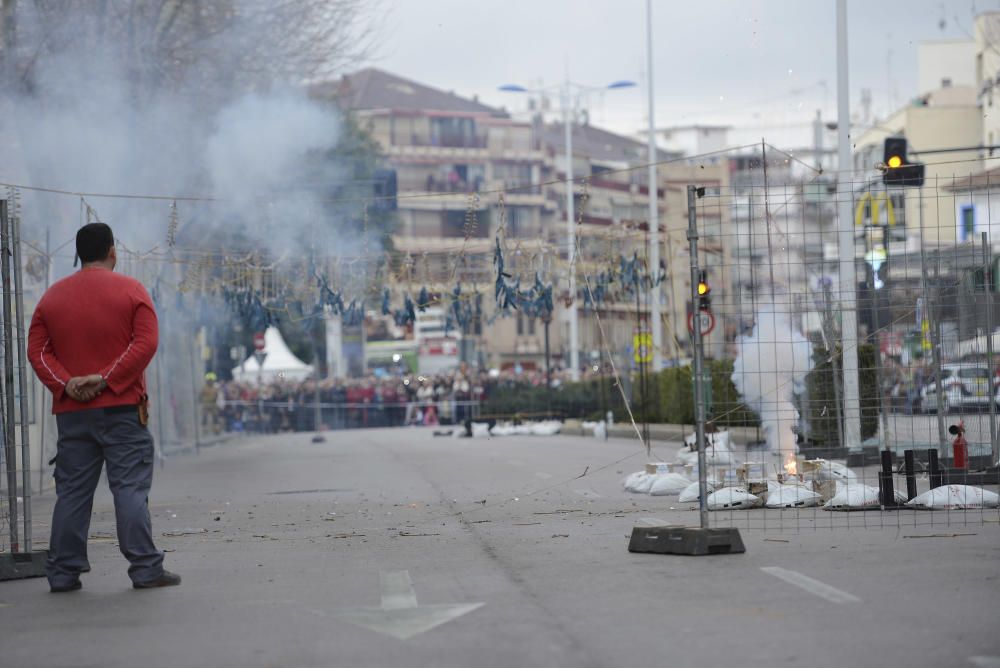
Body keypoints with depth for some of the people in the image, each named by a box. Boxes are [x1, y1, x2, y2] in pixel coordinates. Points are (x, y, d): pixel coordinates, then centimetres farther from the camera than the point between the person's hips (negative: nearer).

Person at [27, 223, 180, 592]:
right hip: (122, 409, -3)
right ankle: (145, 568, -5)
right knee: (130, 488, -3)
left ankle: (63, 572, 7)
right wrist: (106, 378, -14)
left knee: (71, 492, 7)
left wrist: (65, 384, -7)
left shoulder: (53, 296, 10)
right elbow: (145, 343, -12)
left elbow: (37, 350, 2)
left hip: (71, 411, 3)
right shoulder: (130, 290, 0)